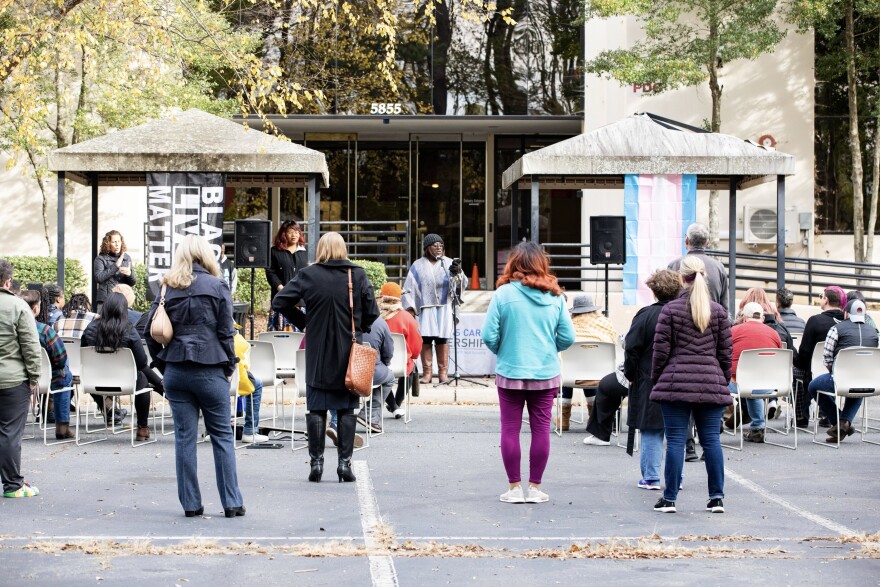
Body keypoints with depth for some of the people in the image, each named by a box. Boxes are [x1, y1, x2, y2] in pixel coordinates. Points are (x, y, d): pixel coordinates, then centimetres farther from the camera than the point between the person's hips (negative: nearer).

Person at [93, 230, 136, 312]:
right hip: (105, 300, -3)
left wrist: (130, 274, -11)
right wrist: (115, 266, -14)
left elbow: (132, 283, 12)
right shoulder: (101, 259, 2)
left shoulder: (126, 258, 12)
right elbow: (99, 277, -13)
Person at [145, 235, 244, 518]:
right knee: (222, 434, 5)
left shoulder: (168, 288, 5)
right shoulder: (217, 287, -3)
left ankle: (190, 504, 7)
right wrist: (229, 367, 4)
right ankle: (232, 503, 4)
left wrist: (162, 366, 11)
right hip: (209, 371, -3)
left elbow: (151, 331, 4)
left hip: (175, 370, 3)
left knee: (184, 436, 6)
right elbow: (226, 332, -5)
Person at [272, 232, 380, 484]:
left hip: (318, 352, -1)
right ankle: (345, 463, 4)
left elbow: (279, 302, -8)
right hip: (350, 353, 1)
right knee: (346, 410, 6)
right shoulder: (358, 275, -3)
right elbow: (372, 312, -3)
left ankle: (316, 461, 5)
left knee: (316, 408, 7)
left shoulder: (307, 275, -5)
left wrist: (303, 322, 4)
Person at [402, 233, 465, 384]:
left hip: (444, 308, 0)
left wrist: (457, 273, -28)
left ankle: (443, 372, 3)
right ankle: (427, 372, 0)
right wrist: (410, 308, -3)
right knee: (425, 339, -3)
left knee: (442, 339, -2)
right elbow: (409, 288, 7)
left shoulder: (448, 263, 7)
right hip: (425, 308, 0)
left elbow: (461, 284, -6)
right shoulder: (418, 266, 8)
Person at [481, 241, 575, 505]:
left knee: (510, 429, 7)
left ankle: (514, 488, 10)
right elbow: (567, 337, -1)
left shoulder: (503, 293, -9)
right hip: (546, 374, 2)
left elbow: (489, 336, -10)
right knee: (541, 429, 8)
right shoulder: (555, 296, -2)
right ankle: (535, 488, 12)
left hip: (510, 373, -2)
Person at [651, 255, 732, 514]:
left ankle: (669, 498, 1)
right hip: (711, 385, 2)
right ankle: (717, 497, 7)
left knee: (675, 441, -1)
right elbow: (726, 352, 8)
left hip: (676, 384, -2)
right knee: (711, 440, 6)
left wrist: (656, 379, 10)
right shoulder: (719, 311, 5)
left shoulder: (670, 309, -2)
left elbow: (661, 350, -2)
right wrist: (724, 380, 18)